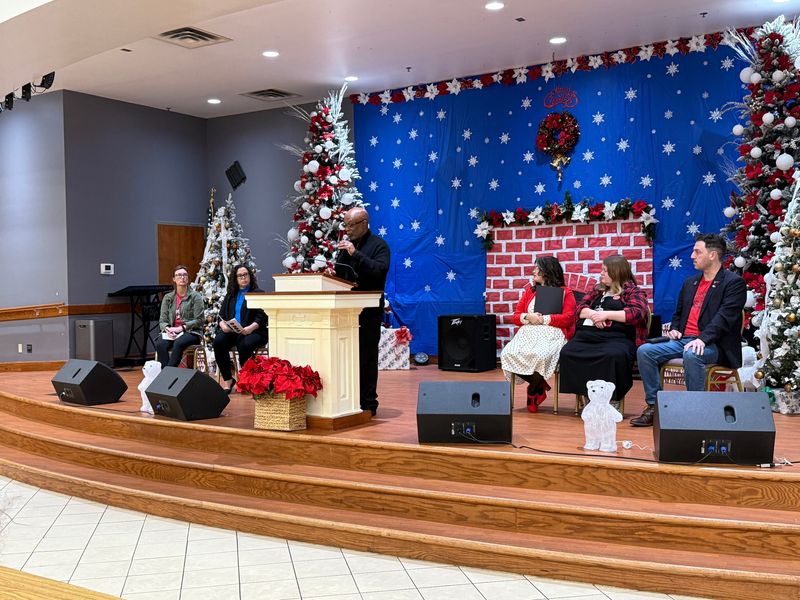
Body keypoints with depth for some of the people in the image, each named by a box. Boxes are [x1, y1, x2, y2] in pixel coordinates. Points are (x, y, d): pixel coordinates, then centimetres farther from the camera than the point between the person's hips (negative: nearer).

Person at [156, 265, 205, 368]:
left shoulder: (195, 297, 3)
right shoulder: (168, 298, 16)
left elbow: (199, 320, -4)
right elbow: (162, 320, 12)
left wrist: (182, 328, -14)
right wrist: (167, 329, -11)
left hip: (191, 332, -3)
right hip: (171, 332, 3)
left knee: (178, 344, -36)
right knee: (160, 344, -30)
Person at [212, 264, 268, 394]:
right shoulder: (230, 295, 24)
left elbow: (261, 317, -3)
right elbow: (221, 314, 18)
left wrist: (251, 327, -22)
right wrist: (222, 324, -7)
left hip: (252, 331, -4)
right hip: (230, 330, 4)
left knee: (245, 344, -37)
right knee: (218, 342, -28)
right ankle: (227, 380, -19)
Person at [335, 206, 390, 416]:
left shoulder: (378, 245, -2)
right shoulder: (347, 244, 16)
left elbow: (380, 269, -20)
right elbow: (339, 275, 19)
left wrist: (355, 253, -22)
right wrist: (342, 254, -1)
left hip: (368, 312, -6)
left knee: (367, 357, -1)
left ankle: (368, 404, 6)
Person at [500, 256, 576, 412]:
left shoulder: (565, 293, 10)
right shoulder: (529, 291, 24)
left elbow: (567, 318, -5)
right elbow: (516, 316, 18)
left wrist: (544, 319, -10)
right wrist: (528, 317, -4)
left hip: (552, 334, -4)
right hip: (527, 333, 4)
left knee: (540, 355, -39)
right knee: (508, 354, -29)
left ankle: (534, 390, -6)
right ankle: (539, 385, -6)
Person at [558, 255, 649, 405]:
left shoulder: (633, 291, 13)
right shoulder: (598, 290, 30)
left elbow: (637, 313, -5)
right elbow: (580, 308, 22)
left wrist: (606, 314, -8)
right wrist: (593, 314, -1)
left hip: (616, 336, -4)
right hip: (587, 334, 5)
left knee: (613, 355, -40)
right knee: (567, 353, -28)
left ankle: (613, 398, -23)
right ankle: (585, 394, -22)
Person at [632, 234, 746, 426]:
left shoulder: (733, 282, -3)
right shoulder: (690, 282, 21)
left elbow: (724, 317, -16)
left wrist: (703, 339, -28)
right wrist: (674, 329, 7)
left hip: (712, 345, -7)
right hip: (683, 340, 7)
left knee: (691, 355, -39)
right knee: (644, 351, -13)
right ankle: (654, 406, -9)